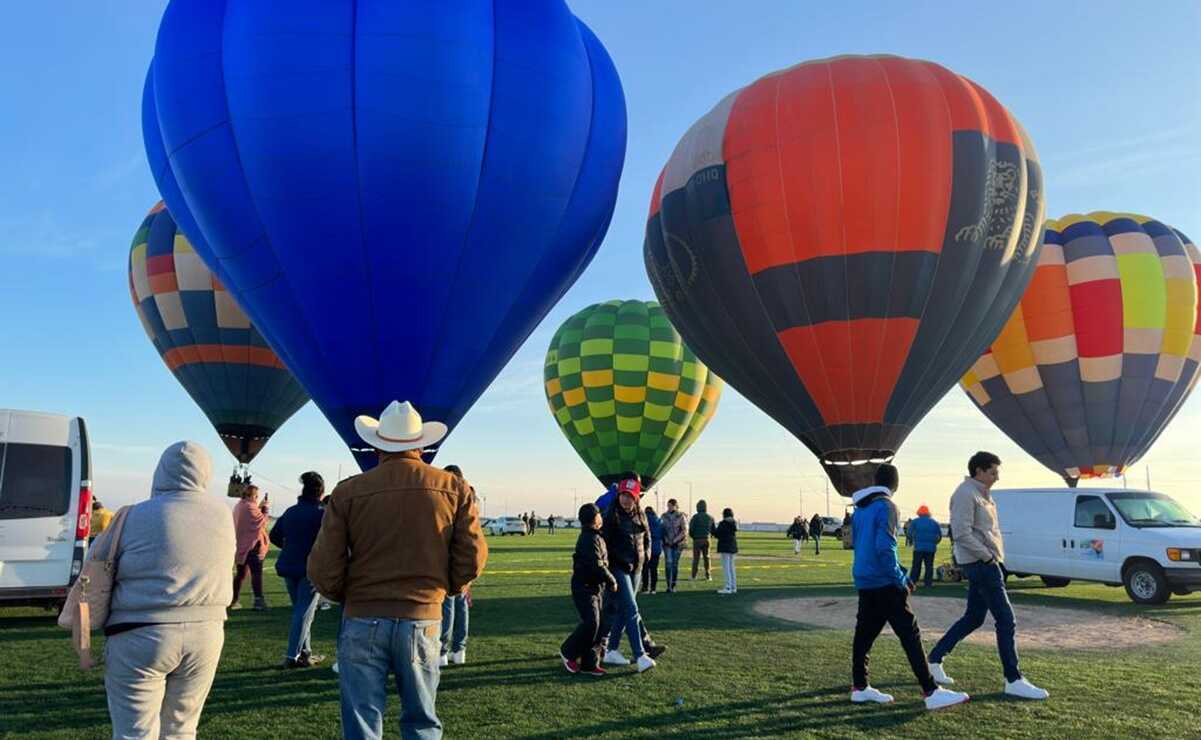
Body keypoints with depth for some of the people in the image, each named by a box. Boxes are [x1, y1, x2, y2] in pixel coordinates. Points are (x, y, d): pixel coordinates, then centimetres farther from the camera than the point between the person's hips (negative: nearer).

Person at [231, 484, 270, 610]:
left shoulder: (238, 507, 14)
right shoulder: (250, 507, -15)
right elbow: (262, 522, -16)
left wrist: (259, 508, 11)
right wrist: (265, 511, -3)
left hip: (240, 546, 9)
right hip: (251, 545, -9)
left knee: (241, 573, 17)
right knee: (256, 573, -9)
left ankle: (233, 600, 20)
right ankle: (259, 601, -13)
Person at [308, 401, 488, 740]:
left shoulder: (348, 492, -5)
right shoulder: (454, 488, -3)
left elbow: (323, 570, -6)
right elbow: (472, 559, -3)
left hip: (362, 623, -1)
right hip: (423, 621, 1)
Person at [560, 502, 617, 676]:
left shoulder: (595, 537, 13)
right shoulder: (590, 539, -18)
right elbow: (596, 565, -23)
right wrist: (612, 581, -14)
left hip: (596, 588, 10)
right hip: (584, 588, -10)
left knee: (601, 625, 6)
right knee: (591, 623, -15)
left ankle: (589, 663, 11)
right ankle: (568, 652, 4)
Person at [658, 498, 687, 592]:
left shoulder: (680, 516, -2)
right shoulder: (664, 516, 5)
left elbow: (685, 531, -3)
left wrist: (675, 540, -10)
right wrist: (665, 539, -4)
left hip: (677, 544, -1)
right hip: (667, 543, 1)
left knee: (675, 564, 2)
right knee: (668, 563, -11)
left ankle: (673, 586, 10)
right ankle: (668, 585, -9)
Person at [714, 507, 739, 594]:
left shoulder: (723, 523, -13)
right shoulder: (734, 524, 8)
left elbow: (717, 534, -10)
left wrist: (713, 527, 9)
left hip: (725, 547, -8)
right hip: (732, 547, 8)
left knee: (726, 567, -6)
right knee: (731, 567, 15)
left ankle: (728, 588, -8)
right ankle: (733, 587, 18)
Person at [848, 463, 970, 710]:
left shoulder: (860, 508, 13)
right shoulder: (886, 507, -12)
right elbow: (885, 548, -20)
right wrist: (900, 581, -13)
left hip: (864, 581, 8)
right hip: (883, 584, -8)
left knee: (864, 634, 11)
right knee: (910, 634, -6)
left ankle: (859, 688, 16)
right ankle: (931, 692, -6)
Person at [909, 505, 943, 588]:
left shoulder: (915, 521, 1)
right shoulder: (934, 522, 10)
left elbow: (910, 534, -6)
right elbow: (940, 536, 9)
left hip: (918, 547, -2)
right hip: (931, 548, 2)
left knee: (916, 566, 2)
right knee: (929, 566, 8)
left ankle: (912, 582, -1)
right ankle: (928, 583, 6)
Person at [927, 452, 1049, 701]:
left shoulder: (982, 493, 17)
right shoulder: (966, 494, -14)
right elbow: (962, 534, -21)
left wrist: (993, 555, 9)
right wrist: (987, 556, -17)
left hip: (983, 563, 10)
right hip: (981, 563, -10)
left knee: (973, 618, 15)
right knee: (1006, 620, -7)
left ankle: (935, 659, 22)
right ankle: (1014, 681, -1)